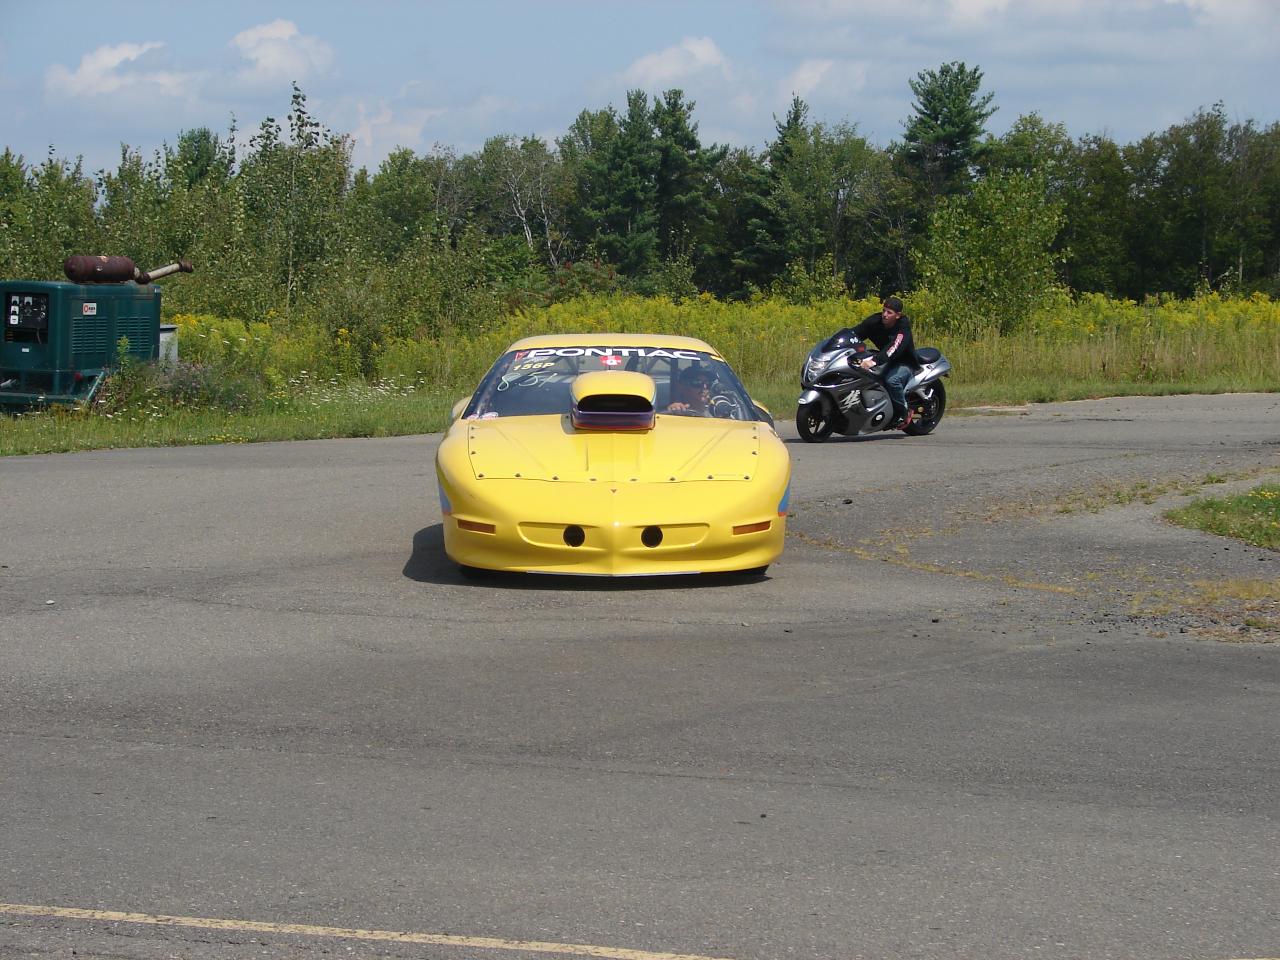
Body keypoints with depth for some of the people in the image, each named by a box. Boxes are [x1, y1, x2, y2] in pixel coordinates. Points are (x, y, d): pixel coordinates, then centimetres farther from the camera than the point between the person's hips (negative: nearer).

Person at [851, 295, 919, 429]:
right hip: (886, 361, 6)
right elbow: (855, 333, -12)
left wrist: (873, 361, -57)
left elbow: (893, 349, -42)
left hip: (905, 364, -6)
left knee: (892, 380, -37)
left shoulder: (903, 328, -25)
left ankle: (904, 412, -15)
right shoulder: (875, 321, -8)